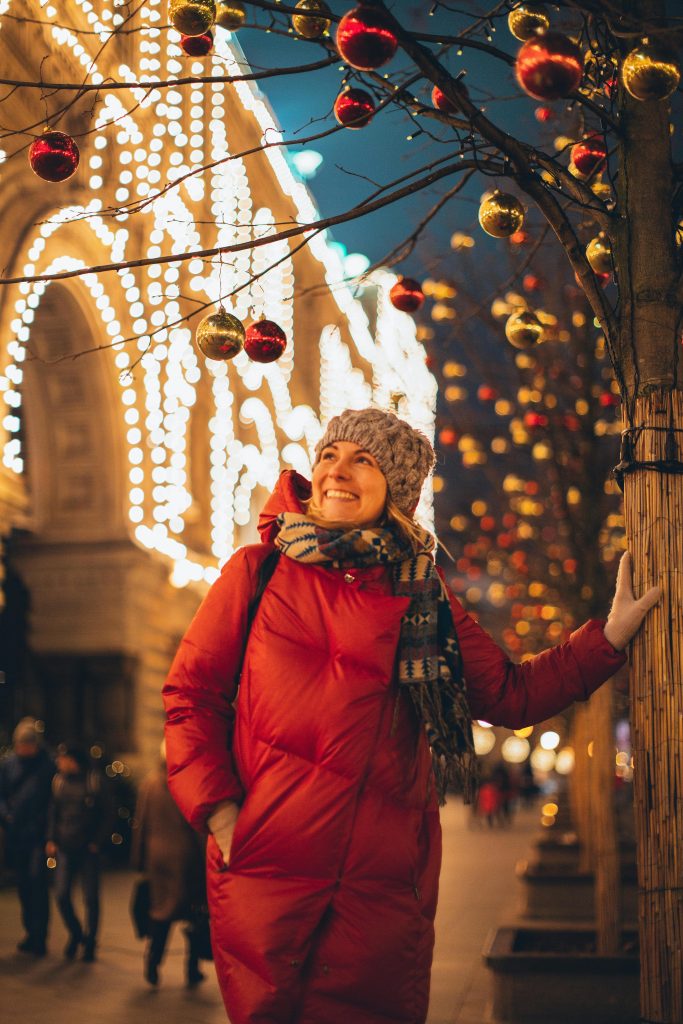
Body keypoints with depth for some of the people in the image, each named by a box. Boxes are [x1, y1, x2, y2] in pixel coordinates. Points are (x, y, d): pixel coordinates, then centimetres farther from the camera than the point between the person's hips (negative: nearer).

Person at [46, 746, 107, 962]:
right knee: (61, 895, -3)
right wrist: (51, 840, 4)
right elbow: (53, 812, 13)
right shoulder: (58, 781, 6)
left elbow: (104, 815, 0)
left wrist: (96, 842, -7)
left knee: (91, 898, 0)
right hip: (65, 847, 3)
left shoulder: (94, 780, -3)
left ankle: (90, 942, 16)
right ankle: (75, 934, 21)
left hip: (88, 848, -3)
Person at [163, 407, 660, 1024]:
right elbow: (191, 691, 7)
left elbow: (511, 695, 13)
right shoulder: (258, 572, 7)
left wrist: (612, 632, 6)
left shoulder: (421, 594, 12)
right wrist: (217, 810, -4)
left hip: (384, 878, 1)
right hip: (265, 862, -1)